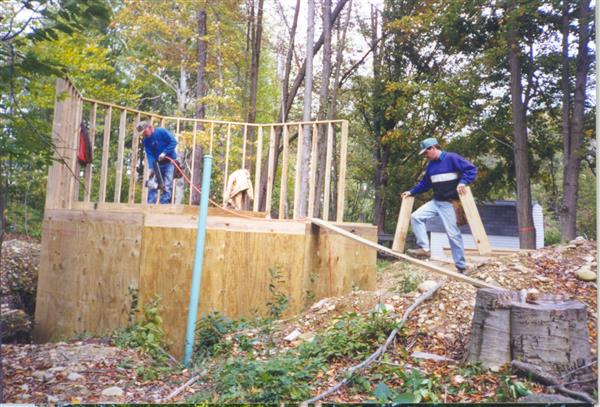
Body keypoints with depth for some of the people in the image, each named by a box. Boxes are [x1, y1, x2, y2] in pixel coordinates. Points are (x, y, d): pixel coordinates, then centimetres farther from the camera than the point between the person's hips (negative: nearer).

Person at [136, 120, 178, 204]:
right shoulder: (146, 140, 2)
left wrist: (164, 153, -22)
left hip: (169, 162, -5)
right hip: (157, 164, 5)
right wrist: (151, 168, -20)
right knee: (152, 185, -1)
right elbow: (149, 155, -6)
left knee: (167, 186, -10)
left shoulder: (162, 131, -11)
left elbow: (174, 142, -16)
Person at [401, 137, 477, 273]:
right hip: (436, 202, 7)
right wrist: (411, 192, 16)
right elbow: (425, 183, 22)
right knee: (416, 217, -9)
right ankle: (424, 248, -6)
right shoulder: (431, 165, 12)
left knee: (453, 233, -4)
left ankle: (461, 266, 7)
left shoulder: (451, 158, -11)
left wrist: (463, 182, -30)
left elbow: (472, 169, -16)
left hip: (449, 203, -7)